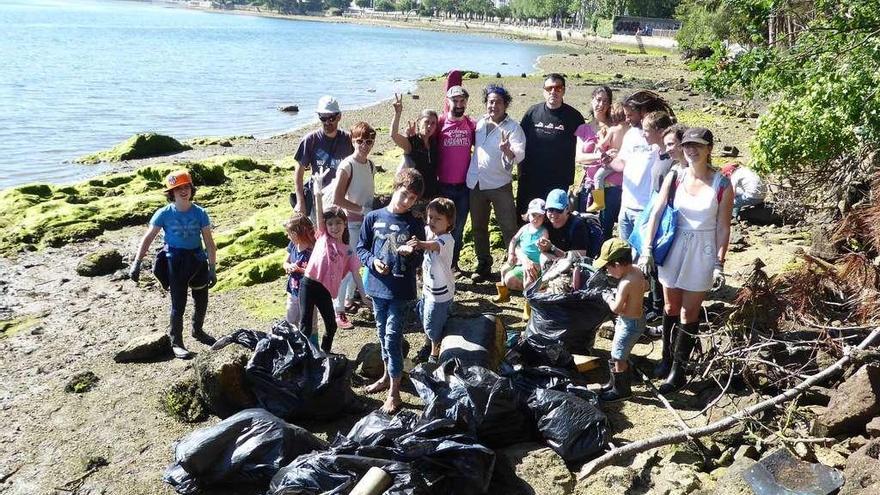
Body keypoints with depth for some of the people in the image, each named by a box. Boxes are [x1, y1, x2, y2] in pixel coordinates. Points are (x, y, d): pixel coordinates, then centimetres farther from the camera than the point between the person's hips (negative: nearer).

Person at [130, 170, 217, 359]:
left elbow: (209, 243, -3)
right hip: (176, 261, -3)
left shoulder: (200, 213, -6)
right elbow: (147, 238, -4)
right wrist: (137, 263, -10)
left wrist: (212, 269, -4)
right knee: (178, 304, 0)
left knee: (202, 301, 16)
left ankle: (198, 331, 42)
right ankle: (176, 342, 16)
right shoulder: (164, 214, -9)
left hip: (198, 259, 3)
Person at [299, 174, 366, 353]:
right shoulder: (323, 237, 6)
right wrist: (317, 190, -10)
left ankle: (325, 354, 31)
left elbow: (356, 275, 10)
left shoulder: (348, 251, 11)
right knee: (305, 325, -6)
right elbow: (319, 212, -2)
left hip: (326, 291, 3)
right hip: (309, 285, -3)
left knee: (331, 325, 11)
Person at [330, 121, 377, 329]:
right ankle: (339, 311, 3)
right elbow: (337, 199, -21)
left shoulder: (370, 165, 7)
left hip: (367, 220, 7)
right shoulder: (347, 166, -16)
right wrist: (363, 209, -19)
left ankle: (349, 299, 32)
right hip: (351, 222, -7)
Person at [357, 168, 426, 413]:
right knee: (382, 333, 18)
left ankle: (394, 391, 2)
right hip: (377, 285, 3)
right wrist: (372, 262, -14)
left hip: (401, 290, -3)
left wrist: (409, 253, -25)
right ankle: (388, 376, 37)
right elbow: (361, 248, 5)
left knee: (392, 336, -6)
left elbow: (418, 261, -3)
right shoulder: (373, 218, -1)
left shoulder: (415, 225, -4)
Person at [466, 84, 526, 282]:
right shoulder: (479, 123, 8)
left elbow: (519, 154, -20)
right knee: (478, 227, 14)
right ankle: (483, 264, 27)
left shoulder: (513, 127, -7)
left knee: (509, 228, -5)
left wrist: (508, 151, -41)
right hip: (475, 183, 5)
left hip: (500, 184, -5)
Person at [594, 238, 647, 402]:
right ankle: (616, 382, 39)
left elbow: (616, 309, -25)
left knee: (617, 357, 6)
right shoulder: (636, 270, -4)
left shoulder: (626, 283, -30)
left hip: (630, 323, -9)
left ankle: (621, 390, 21)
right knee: (620, 354, 23)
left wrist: (608, 297, -6)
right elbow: (645, 286, 15)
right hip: (637, 318, 9)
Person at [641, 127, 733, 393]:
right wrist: (647, 249, -13)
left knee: (689, 312, 3)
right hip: (674, 248, 3)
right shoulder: (674, 178, -4)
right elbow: (656, 213, -5)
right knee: (671, 307, 15)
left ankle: (678, 370, 12)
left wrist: (719, 264, -9)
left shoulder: (721, 184, -10)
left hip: (702, 251, -3)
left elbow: (723, 228, -7)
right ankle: (667, 358, 31)